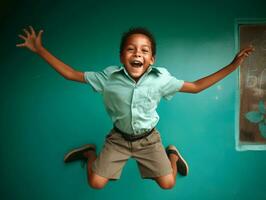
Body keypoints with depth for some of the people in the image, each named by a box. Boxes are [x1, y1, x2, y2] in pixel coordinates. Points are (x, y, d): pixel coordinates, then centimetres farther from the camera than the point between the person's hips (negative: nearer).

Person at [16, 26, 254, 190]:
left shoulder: (161, 79, -20)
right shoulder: (108, 77, -21)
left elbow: (196, 87, -10)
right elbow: (72, 75, -12)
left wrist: (233, 65, -14)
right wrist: (39, 50, -14)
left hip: (149, 139, 0)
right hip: (119, 138, 0)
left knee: (168, 184, -4)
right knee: (96, 184, -3)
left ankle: (172, 153, 29)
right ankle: (89, 152, 29)